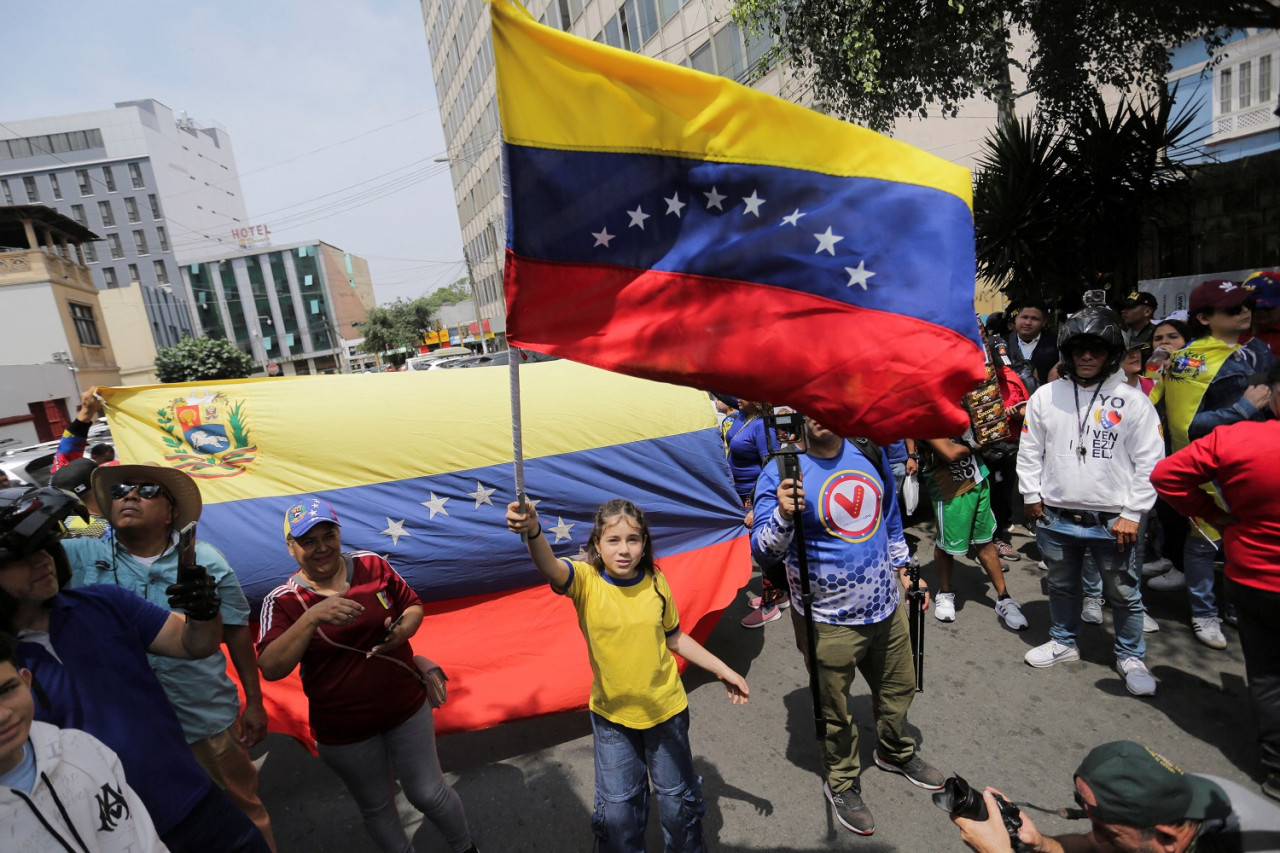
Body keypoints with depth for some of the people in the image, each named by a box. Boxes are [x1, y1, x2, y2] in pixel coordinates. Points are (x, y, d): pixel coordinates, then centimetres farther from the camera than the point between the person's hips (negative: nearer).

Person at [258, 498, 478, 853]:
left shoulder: (371, 565, -7)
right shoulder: (283, 601, -12)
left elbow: (413, 605, 3)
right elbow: (271, 669, -24)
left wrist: (404, 629, -19)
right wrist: (312, 617, -37)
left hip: (407, 707, 1)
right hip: (343, 730, -1)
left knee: (429, 794, 14)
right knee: (376, 807, 21)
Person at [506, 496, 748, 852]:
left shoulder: (655, 582, -14)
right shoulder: (585, 579, -22)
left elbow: (673, 637, 2)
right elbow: (550, 568, -45)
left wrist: (722, 670, 5)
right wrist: (533, 532, -66)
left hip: (666, 708, 2)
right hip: (611, 714, -1)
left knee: (676, 796, 21)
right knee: (617, 807, 12)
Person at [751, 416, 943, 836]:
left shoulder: (868, 453, 0)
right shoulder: (782, 471, -18)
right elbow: (762, 547, -21)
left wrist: (904, 568, 18)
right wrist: (783, 515, -39)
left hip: (886, 605, 6)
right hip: (829, 620, -5)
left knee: (899, 688, 26)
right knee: (835, 710, 14)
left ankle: (896, 752, 56)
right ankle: (841, 783, 42)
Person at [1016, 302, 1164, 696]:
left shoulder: (1133, 401, -4)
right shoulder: (1045, 396, 1)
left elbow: (1149, 462, -4)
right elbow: (1029, 451, 6)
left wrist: (1132, 513, -8)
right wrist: (1032, 498, 3)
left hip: (1113, 520, -2)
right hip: (1055, 517, 2)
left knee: (1124, 594, 11)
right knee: (1061, 586, 18)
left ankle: (1130, 657, 32)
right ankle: (1063, 642, 38)